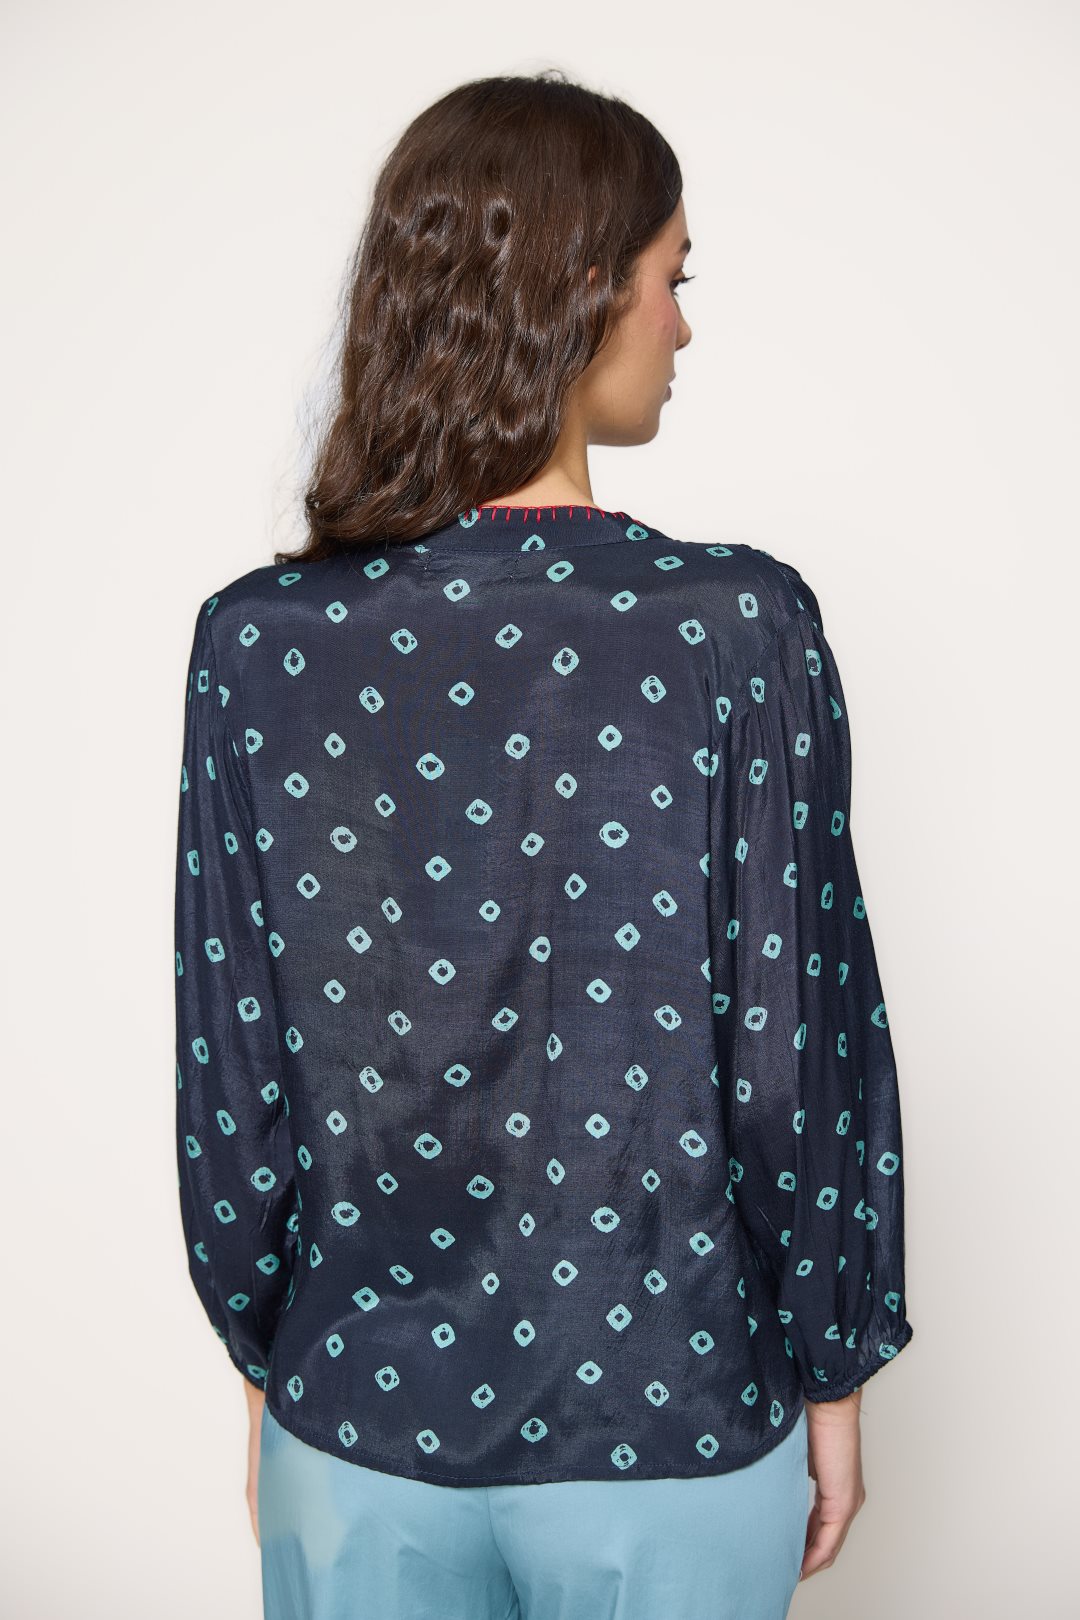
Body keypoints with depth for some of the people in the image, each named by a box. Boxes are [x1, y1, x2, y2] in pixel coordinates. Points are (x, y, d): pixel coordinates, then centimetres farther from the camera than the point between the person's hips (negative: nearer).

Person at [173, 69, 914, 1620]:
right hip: (676, 1431, -1)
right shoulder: (743, 627, -17)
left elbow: (233, 1068, -6)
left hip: (361, 1426, 2)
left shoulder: (258, 639, -11)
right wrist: (833, 1375, 3)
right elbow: (800, 1053, -12)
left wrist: (267, 1367, 10)